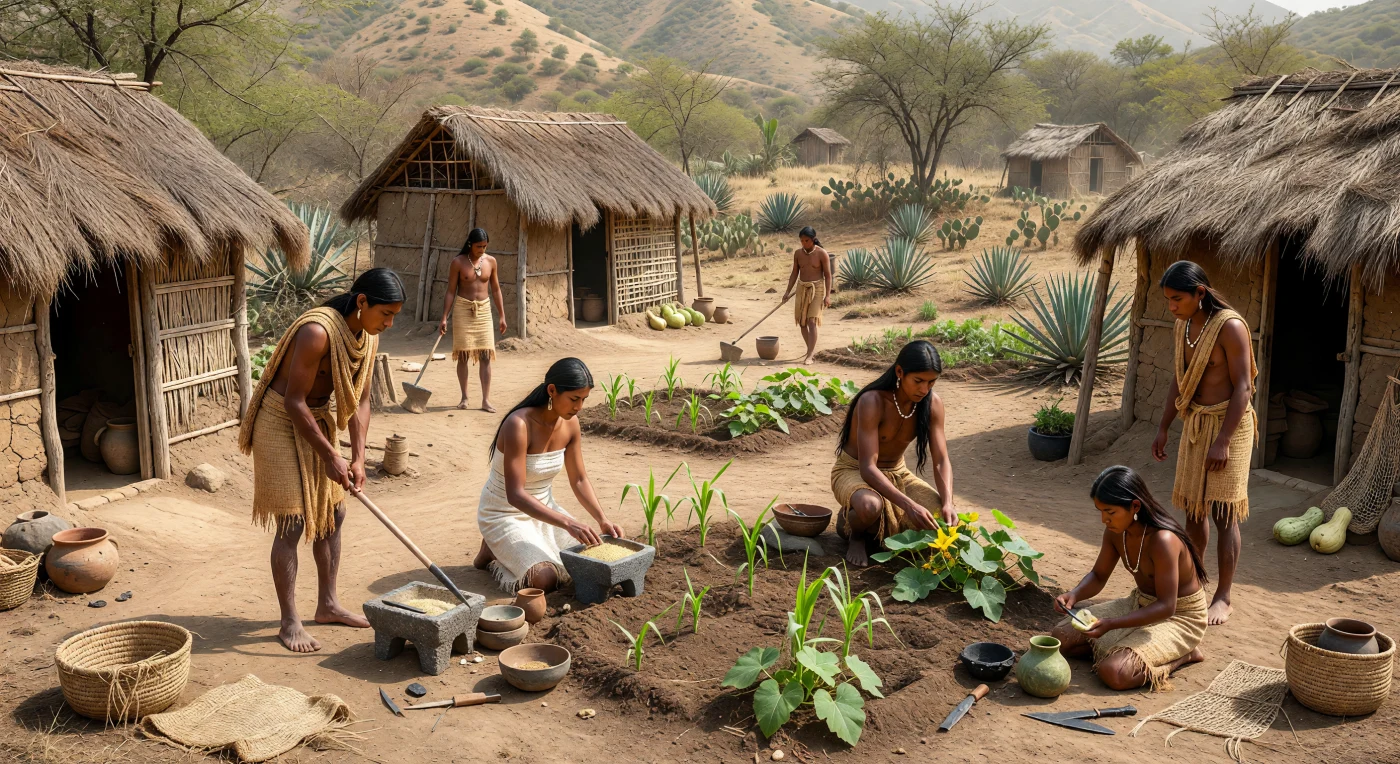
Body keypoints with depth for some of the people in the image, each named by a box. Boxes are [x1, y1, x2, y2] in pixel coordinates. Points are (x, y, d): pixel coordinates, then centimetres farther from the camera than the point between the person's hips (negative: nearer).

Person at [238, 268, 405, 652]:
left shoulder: (368, 336, -4)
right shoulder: (318, 331, -29)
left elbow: (360, 400, 0)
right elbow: (294, 402, -26)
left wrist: (358, 457, -9)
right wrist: (330, 456, -22)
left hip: (317, 419, 8)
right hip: (281, 422, -8)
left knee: (333, 514, 12)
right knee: (293, 523, -6)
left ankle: (327, 604, 26)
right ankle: (289, 623, 5)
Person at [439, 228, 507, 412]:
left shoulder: (491, 261, 3)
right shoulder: (458, 262, -5)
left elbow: (496, 289, 9)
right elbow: (451, 291, -3)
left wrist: (502, 316, 7)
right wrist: (444, 318, -7)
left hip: (483, 310, 2)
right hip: (463, 309, -2)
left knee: (486, 355, -3)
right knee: (463, 355, 2)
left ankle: (486, 400, 0)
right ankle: (464, 397, 14)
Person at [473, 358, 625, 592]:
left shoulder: (570, 423, -7)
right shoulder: (519, 425, -29)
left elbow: (579, 480, 2)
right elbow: (515, 495, -33)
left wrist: (602, 519, -13)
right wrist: (567, 523, -41)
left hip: (543, 507, 7)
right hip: (505, 514, -7)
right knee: (546, 579, -24)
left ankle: (509, 551, 16)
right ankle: (493, 553, 5)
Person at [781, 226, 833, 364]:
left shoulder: (822, 254, -10)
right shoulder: (798, 253, 3)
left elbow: (828, 275, -8)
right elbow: (794, 274, 9)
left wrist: (827, 295, -14)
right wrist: (788, 292, 4)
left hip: (817, 288, -5)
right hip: (802, 288, 5)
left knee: (812, 321, -14)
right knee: (802, 322, 9)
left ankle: (809, 355, -14)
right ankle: (812, 349, 28)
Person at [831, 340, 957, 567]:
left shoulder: (932, 404, -13)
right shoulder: (872, 402, -29)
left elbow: (941, 461, -12)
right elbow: (868, 468, -34)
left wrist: (947, 503, -31)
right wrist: (909, 504, -45)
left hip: (897, 473, 6)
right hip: (854, 471, -5)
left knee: (941, 518, -18)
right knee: (870, 506, -40)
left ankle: (882, 531, 6)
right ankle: (855, 532, -3)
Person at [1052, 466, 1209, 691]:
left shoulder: (1162, 541, -32)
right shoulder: (1115, 531, -9)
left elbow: (1166, 606, -29)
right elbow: (1098, 576, 3)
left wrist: (1111, 624, -36)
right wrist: (1074, 594, -19)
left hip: (1178, 617, -7)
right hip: (1140, 604, 7)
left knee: (1113, 673, -28)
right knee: (1061, 638, -2)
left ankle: (1185, 655, -2)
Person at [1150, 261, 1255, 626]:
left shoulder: (1229, 327, -18)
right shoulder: (1184, 325, 6)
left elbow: (1242, 387, -18)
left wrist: (1223, 440, -21)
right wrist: (1163, 427, 14)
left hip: (1228, 423, -7)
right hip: (1195, 422, 7)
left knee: (1223, 512, -3)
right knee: (1193, 507, 13)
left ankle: (1223, 598, 6)